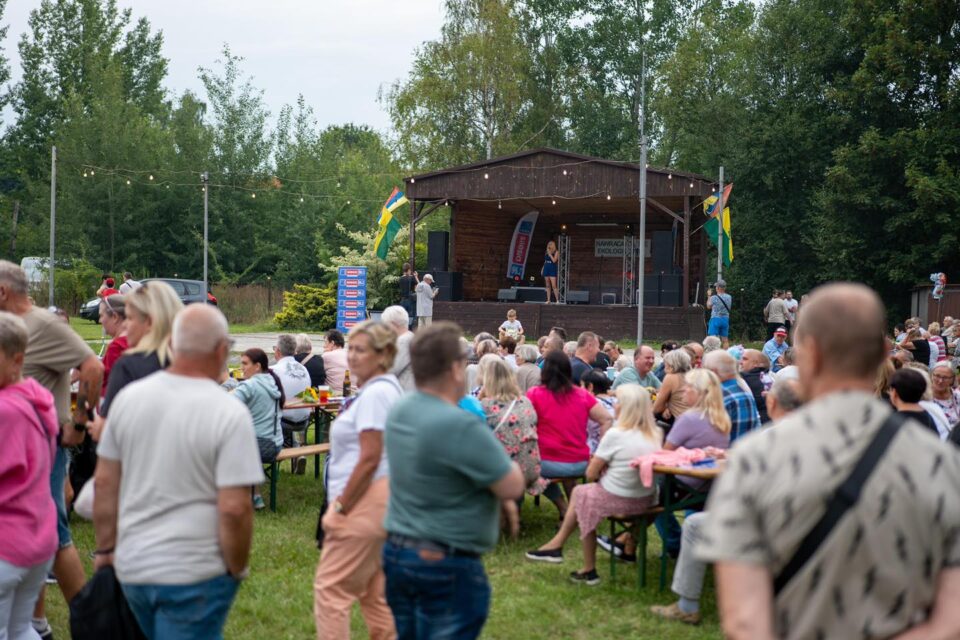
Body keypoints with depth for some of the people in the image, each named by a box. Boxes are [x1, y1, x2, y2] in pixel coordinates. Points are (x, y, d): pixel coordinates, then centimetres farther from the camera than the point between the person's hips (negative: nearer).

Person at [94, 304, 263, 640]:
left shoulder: (128, 397, -1)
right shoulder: (230, 414, -16)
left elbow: (105, 483, 5)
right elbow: (234, 509, -19)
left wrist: (105, 549, 16)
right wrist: (238, 568, -3)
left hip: (132, 565, 6)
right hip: (195, 574, -5)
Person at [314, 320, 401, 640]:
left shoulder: (374, 393, -17)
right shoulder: (387, 387, 14)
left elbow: (369, 459, -21)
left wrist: (340, 506, -16)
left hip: (367, 499, -11)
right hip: (382, 497, 11)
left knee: (331, 588, -4)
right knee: (374, 590, 16)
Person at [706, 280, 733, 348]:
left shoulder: (714, 297, -12)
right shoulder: (729, 297, 1)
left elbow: (708, 306, 5)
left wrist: (709, 296, 18)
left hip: (715, 319, -4)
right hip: (725, 319, 4)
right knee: (725, 339, 10)